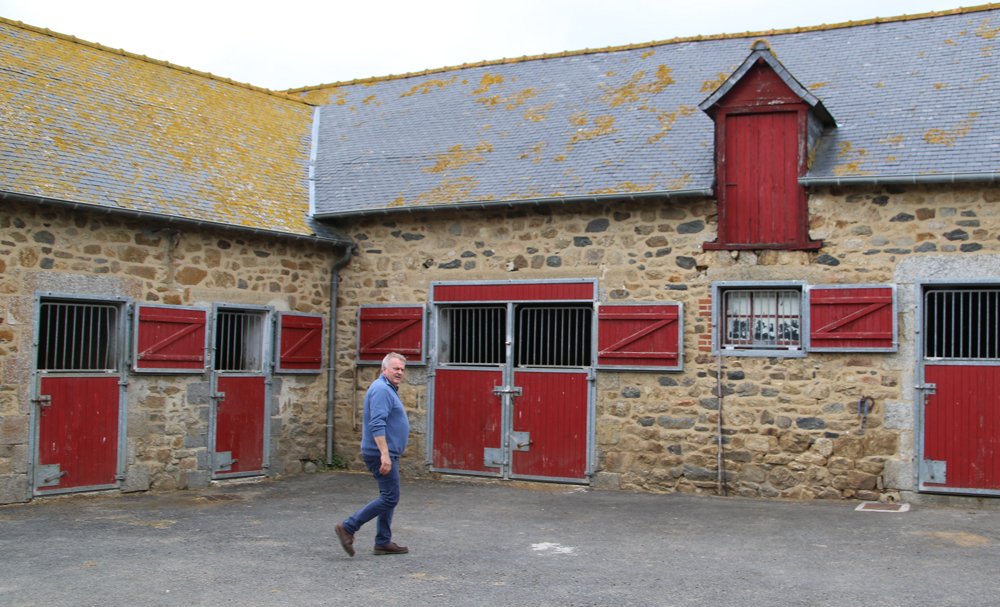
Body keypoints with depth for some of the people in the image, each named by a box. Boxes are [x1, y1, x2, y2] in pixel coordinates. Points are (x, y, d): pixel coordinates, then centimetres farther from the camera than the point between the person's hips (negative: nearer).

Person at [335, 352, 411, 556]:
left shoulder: (389, 389, 18)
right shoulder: (381, 390, -16)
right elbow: (377, 425, -25)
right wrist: (385, 454, -30)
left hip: (386, 454, 11)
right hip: (382, 453, -11)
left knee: (389, 497, 13)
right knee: (390, 498, -9)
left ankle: (383, 542, 17)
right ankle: (348, 527, -5)